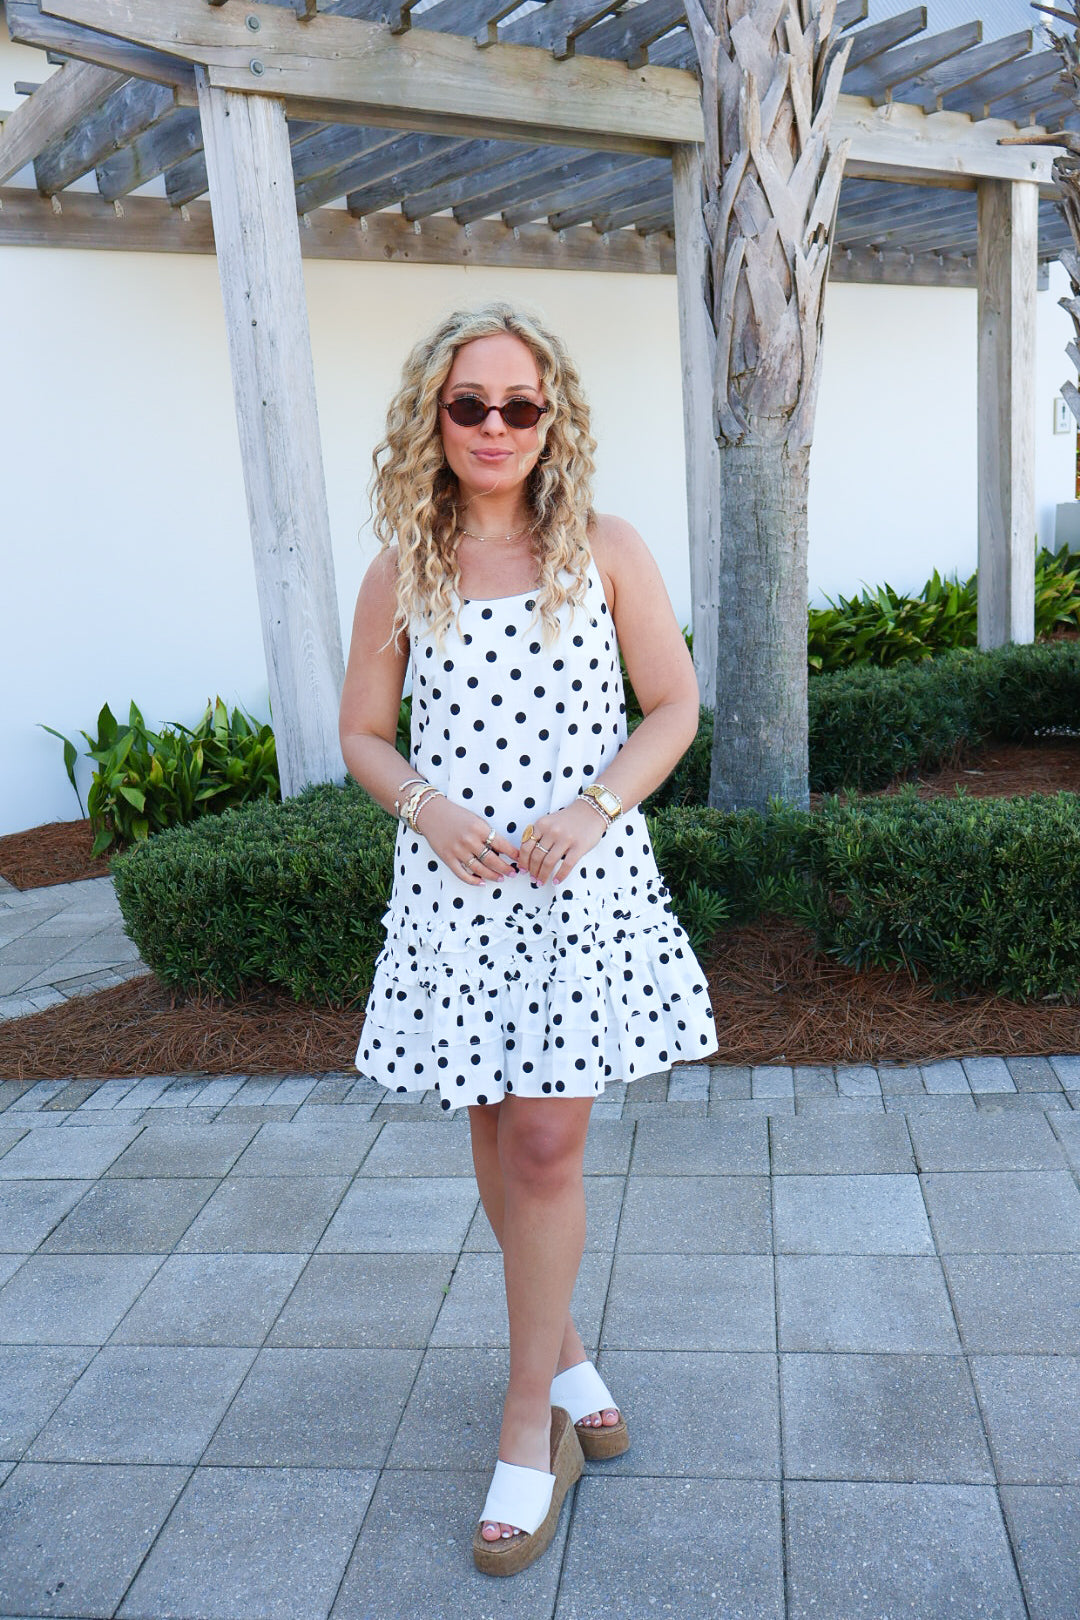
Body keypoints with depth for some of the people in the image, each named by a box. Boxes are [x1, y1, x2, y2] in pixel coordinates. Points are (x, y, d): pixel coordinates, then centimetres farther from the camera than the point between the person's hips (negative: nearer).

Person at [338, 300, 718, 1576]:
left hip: (583, 882, -2)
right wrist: (427, 807, -11)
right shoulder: (400, 575, 4)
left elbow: (673, 709, 2)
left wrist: (590, 809, -14)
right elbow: (362, 734, 9)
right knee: (496, 1136, 13)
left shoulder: (606, 552, 0)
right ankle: (562, 1352, 37)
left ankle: (528, 1427, 16)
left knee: (548, 1146, -2)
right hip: (454, 886, 2)